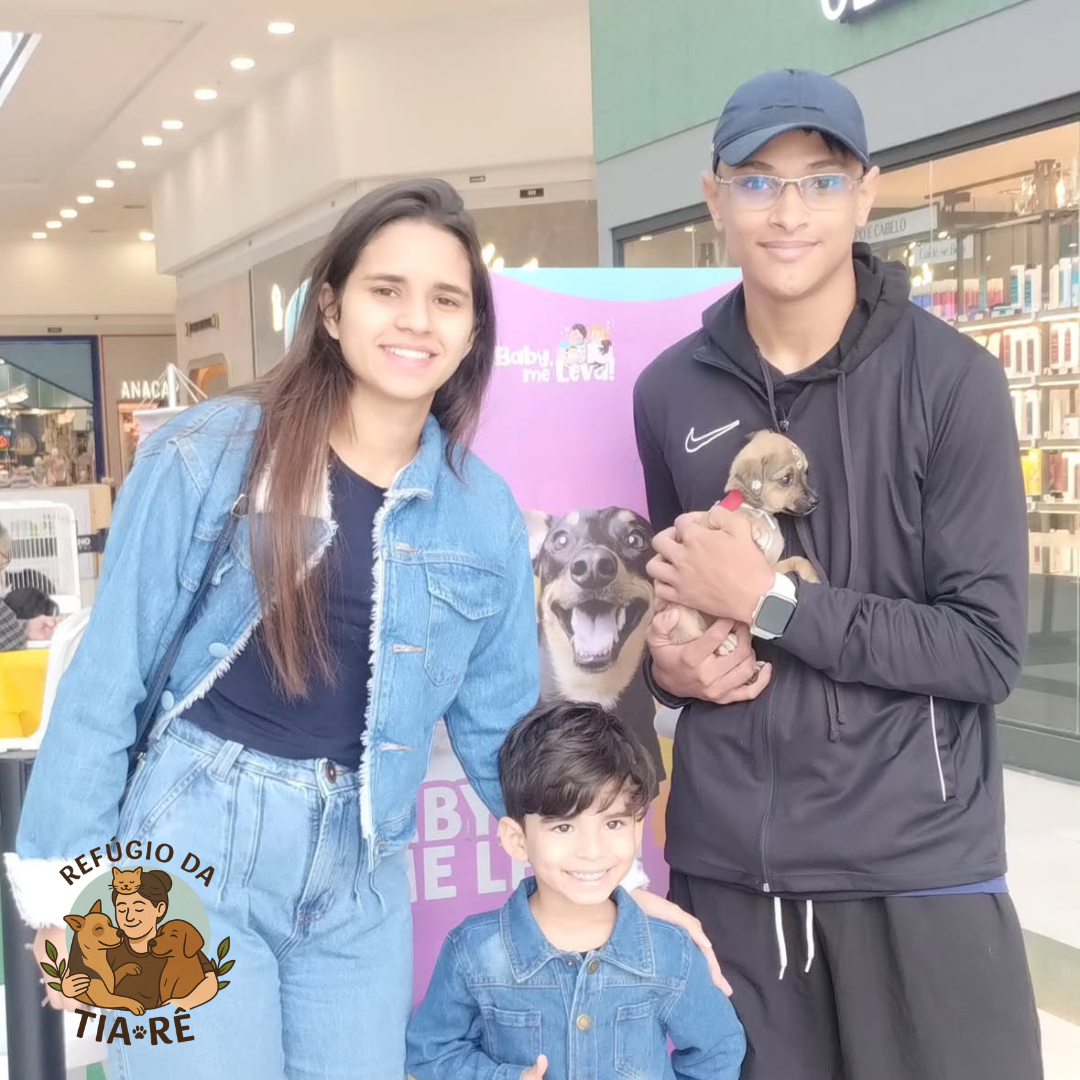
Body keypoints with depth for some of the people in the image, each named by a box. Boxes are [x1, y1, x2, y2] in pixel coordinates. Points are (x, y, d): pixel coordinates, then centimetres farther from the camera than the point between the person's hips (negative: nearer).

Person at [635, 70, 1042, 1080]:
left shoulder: (949, 378, -8)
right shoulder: (670, 390, 6)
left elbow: (988, 648, -12)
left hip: (915, 864, -3)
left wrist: (769, 599, -17)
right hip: (725, 860, 4)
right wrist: (668, 658, -2)